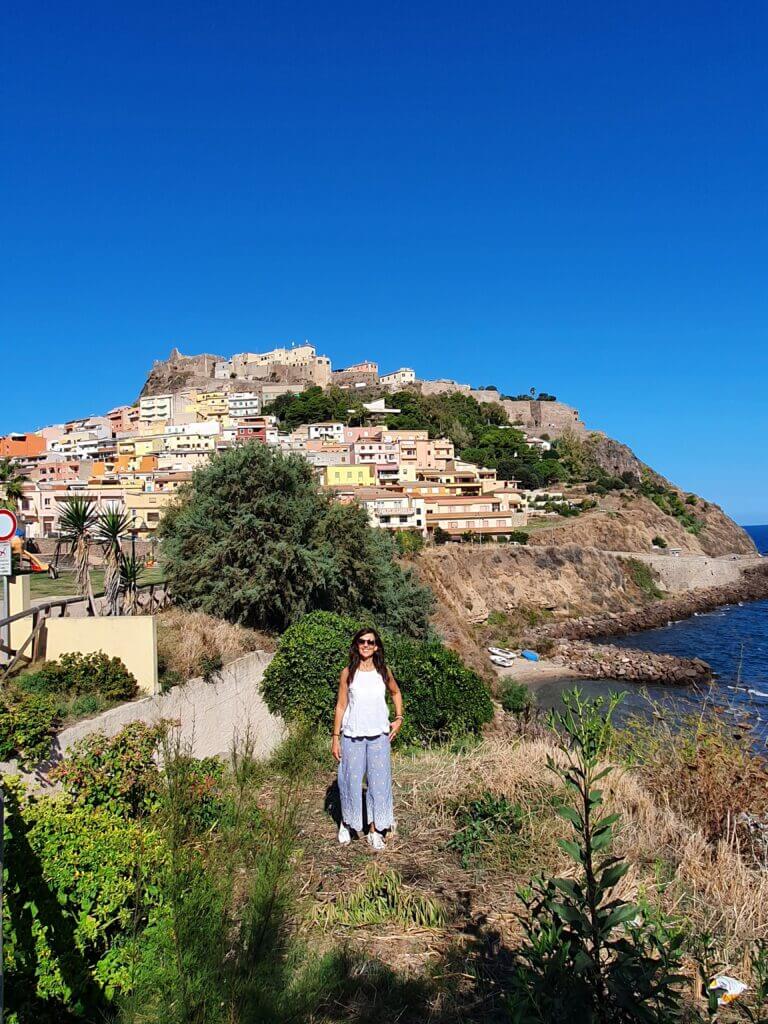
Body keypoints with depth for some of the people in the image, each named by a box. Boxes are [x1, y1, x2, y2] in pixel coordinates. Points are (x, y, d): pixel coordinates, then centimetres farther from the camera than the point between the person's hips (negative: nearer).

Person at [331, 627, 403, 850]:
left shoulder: (384, 671, 1)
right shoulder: (348, 673, -4)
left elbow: (396, 693, 19)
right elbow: (340, 706, -1)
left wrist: (398, 718, 9)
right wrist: (335, 738, -2)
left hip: (379, 735, 2)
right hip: (352, 735, -1)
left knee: (379, 782, 4)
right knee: (351, 781, 6)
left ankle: (374, 831, 18)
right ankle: (346, 824, 30)